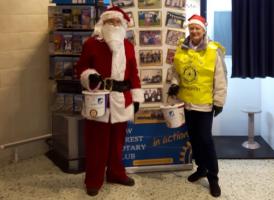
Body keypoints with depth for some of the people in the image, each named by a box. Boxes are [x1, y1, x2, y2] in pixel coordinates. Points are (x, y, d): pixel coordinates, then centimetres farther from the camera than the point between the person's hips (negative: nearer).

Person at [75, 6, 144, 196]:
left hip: (121, 99, 4)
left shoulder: (128, 45, 10)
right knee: (97, 141, 1)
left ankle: (116, 173, 31)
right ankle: (94, 180, 13)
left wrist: (136, 97, 8)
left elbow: (133, 72, 11)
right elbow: (81, 68, 2)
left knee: (117, 140, 14)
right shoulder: (91, 43, -2)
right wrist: (90, 76, -20)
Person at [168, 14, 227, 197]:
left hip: (205, 103, -5)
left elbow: (220, 79, -8)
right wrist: (175, 84, -5)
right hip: (187, 101, 5)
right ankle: (201, 168, 33)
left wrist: (219, 101, -10)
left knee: (205, 138, -6)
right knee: (194, 137, 15)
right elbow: (177, 72, 15)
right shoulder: (181, 49, 3)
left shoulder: (214, 51, -10)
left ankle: (213, 177, 6)